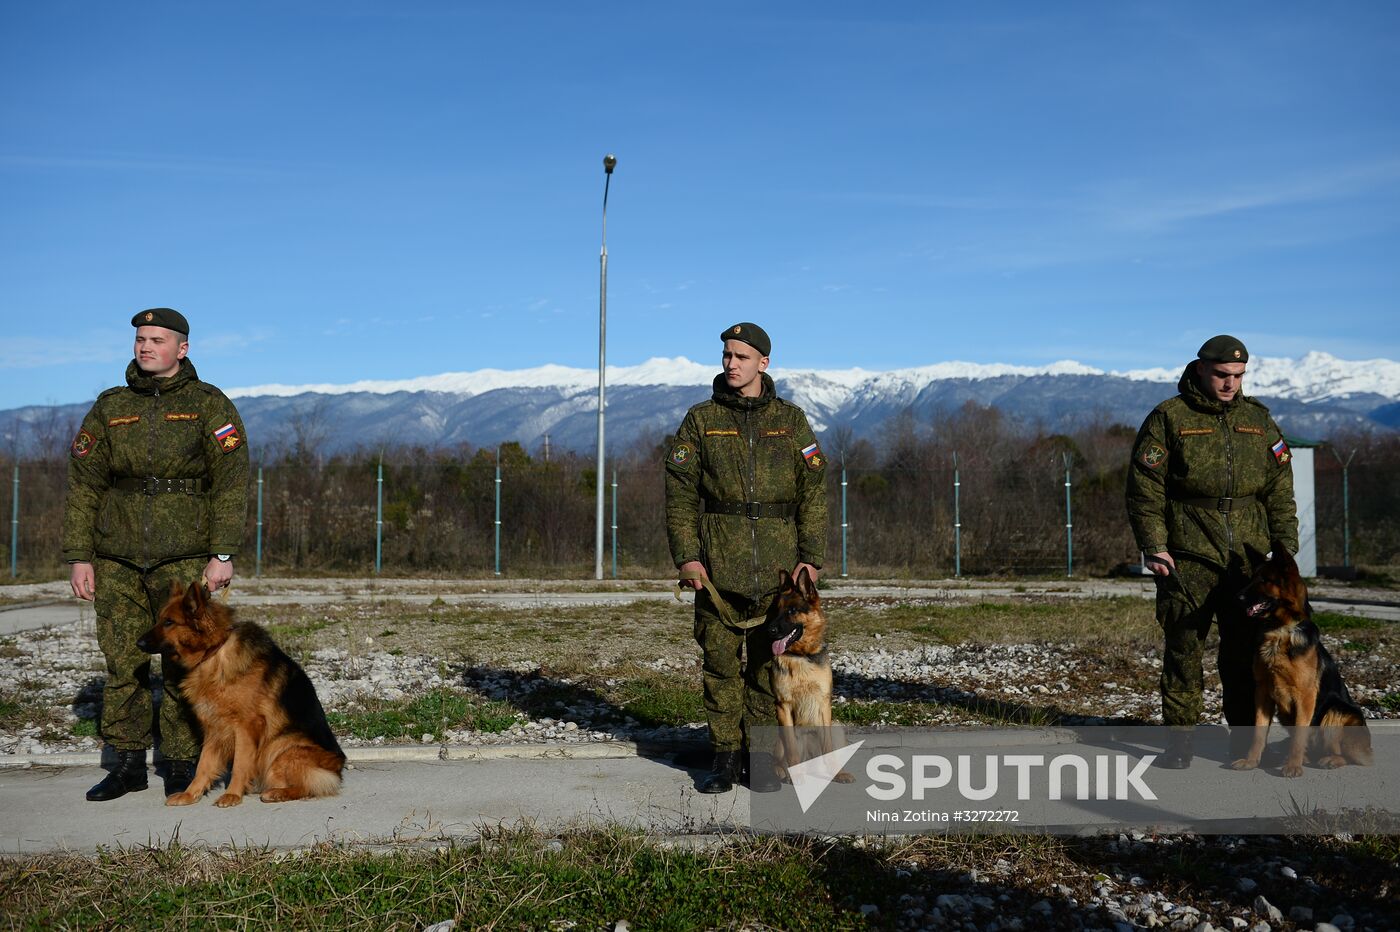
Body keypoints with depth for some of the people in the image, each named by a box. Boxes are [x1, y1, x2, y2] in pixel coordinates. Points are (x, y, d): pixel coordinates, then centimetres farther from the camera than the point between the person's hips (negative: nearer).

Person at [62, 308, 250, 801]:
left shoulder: (209, 404, 0)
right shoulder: (109, 408, 10)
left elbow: (232, 480, -5)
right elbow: (83, 483, 11)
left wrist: (223, 554, -11)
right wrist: (79, 556, 5)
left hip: (185, 556, -3)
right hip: (118, 558, 3)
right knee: (122, 661, 5)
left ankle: (182, 766, 11)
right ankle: (128, 763, 17)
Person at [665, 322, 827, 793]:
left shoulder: (791, 419, 7)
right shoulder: (701, 419, 6)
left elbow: (814, 490, 5)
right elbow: (680, 492, 3)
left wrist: (811, 556, -3)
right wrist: (685, 555, -6)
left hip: (778, 563, 0)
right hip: (718, 563, 0)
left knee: (769, 662, 4)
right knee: (721, 660, 3)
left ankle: (762, 757, 16)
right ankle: (724, 756, 14)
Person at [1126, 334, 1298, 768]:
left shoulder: (1259, 420, 12)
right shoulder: (1168, 418, 0)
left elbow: (1280, 492, 14)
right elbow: (1144, 489, -3)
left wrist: (1286, 546, 7)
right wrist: (1153, 546, -10)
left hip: (1249, 557, 4)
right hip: (1188, 557, -3)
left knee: (1245, 650, 7)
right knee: (1183, 647, -1)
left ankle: (1246, 739, 19)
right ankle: (1179, 739, 8)